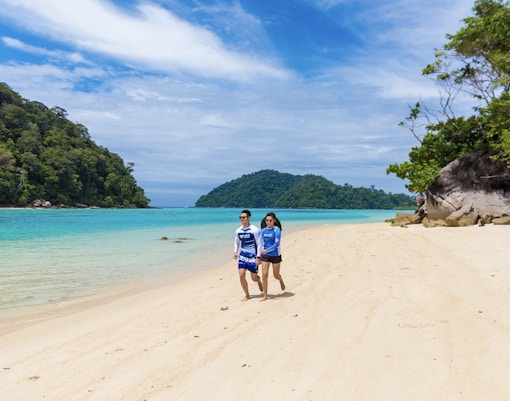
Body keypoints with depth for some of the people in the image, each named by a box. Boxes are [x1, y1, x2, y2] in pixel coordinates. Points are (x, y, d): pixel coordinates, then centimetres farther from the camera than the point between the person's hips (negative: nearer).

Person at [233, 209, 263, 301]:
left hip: (253, 257, -4)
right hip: (242, 256, 4)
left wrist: (258, 257, -15)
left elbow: (259, 244, -11)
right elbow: (236, 242, 16)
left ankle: (259, 281, 43)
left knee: (254, 278, 5)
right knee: (241, 275, -8)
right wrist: (235, 252, -1)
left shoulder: (255, 230, -13)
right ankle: (247, 295, 9)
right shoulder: (238, 231, 1)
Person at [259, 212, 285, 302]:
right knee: (264, 274, -5)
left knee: (276, 275, 10)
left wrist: (267, 250, -31)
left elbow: (277, 243, -21)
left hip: (275, 255, -3)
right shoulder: (263, 230, 1)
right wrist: (259, 255, 16)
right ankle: (265, 296, 4)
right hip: (265, 256, 3)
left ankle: (281, 281, 47)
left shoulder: (277, 230, -13)